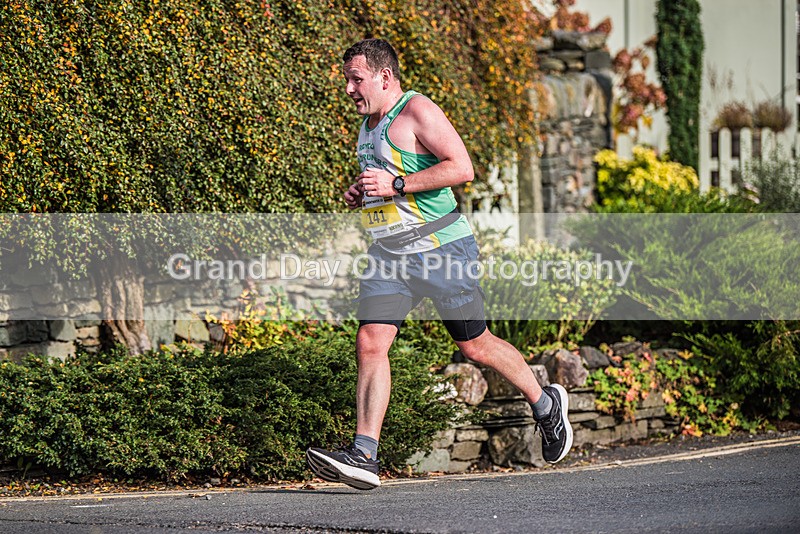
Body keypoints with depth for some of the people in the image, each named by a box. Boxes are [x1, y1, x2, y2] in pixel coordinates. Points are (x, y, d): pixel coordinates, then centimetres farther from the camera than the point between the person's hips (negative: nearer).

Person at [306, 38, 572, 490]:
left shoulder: (417, 111, -13)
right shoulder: (369, 121, 15)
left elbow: (462, 168, -21)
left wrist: (395, 185, -23)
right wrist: (361, 193, 9)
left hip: (440, 248, -7)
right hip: (389, 254, 7)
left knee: (475, 345, 4)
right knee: (370, 343, -8)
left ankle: (547, 405, 28)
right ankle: (364, 457, -13)